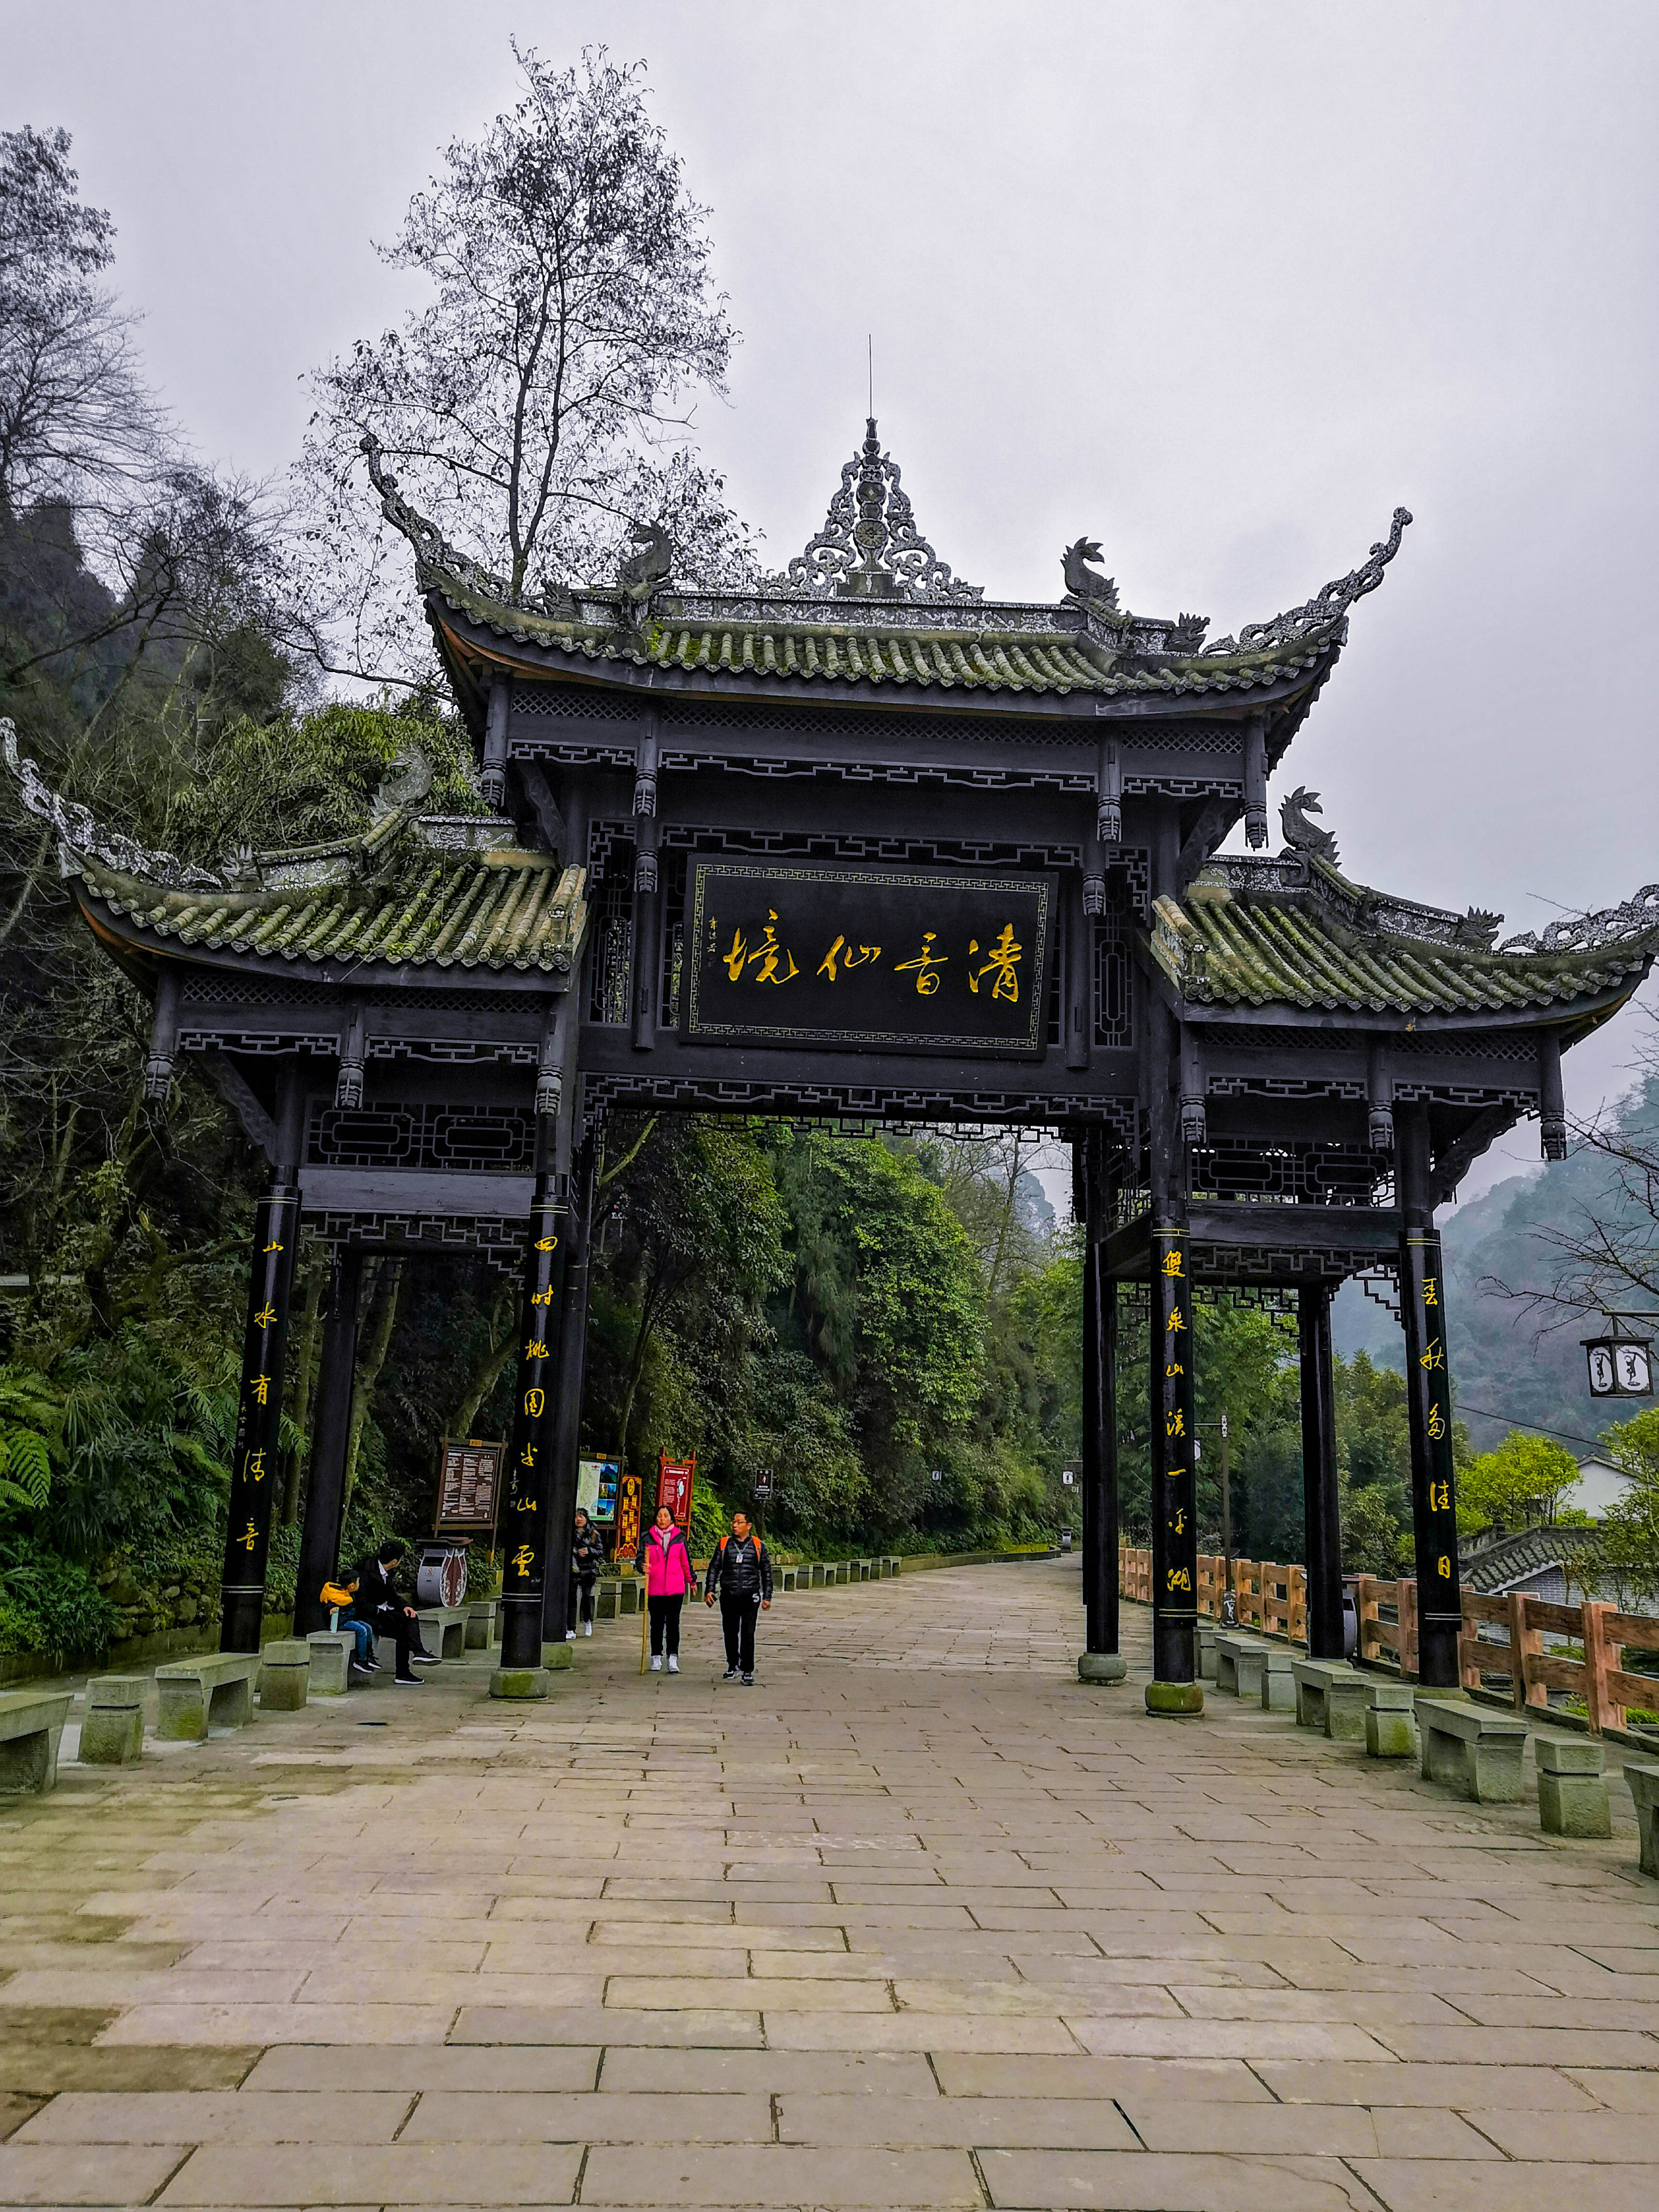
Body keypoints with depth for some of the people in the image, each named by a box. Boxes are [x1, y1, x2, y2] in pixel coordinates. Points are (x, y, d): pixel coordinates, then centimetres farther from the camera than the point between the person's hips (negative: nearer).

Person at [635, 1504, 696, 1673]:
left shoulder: (679, 1537, 6)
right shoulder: (648, 1538, 3)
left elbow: (686, 1561, 15)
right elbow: (640, 1559, 2)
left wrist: (692, 1581, 22)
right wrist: (642, 1567, -21)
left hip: (676, 1588, 0)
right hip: (655, 1588, 0)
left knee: (673, 1623, -1)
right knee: (657, 1624, 7)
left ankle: (673, 1659, 1)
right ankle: (656, 1658, 17)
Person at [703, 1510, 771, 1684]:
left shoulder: (758, 1545, 5)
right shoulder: (724, 1544, 7)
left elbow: (767, 1572, 10)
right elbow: (714, 1568, 11)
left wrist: (767, 1597, 6)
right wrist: (710, 1590, 1)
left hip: (750, 1597, -2)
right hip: (728, 1597, 2)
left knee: (748, 1634, -7)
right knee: (730, 1634, 9)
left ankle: (747, 1671, 1)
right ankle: (732, 1665, 28)